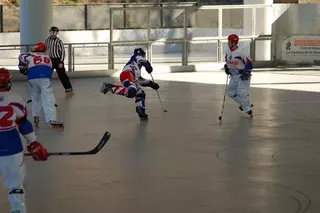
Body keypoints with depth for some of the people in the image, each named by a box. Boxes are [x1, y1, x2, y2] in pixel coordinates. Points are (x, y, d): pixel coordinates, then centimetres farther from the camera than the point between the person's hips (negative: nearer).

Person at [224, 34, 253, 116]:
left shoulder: (240, 53, -22)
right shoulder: (228, 51, 0)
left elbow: (249, 63, -18)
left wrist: (246, 73, -23)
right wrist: (226, 67, 6)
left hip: (243, 75, -8)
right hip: (234, 75, 8)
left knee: (242, 92, -14)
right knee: (231, 92, 7)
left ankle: (247, 109, 3)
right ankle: (244, 104, 26)